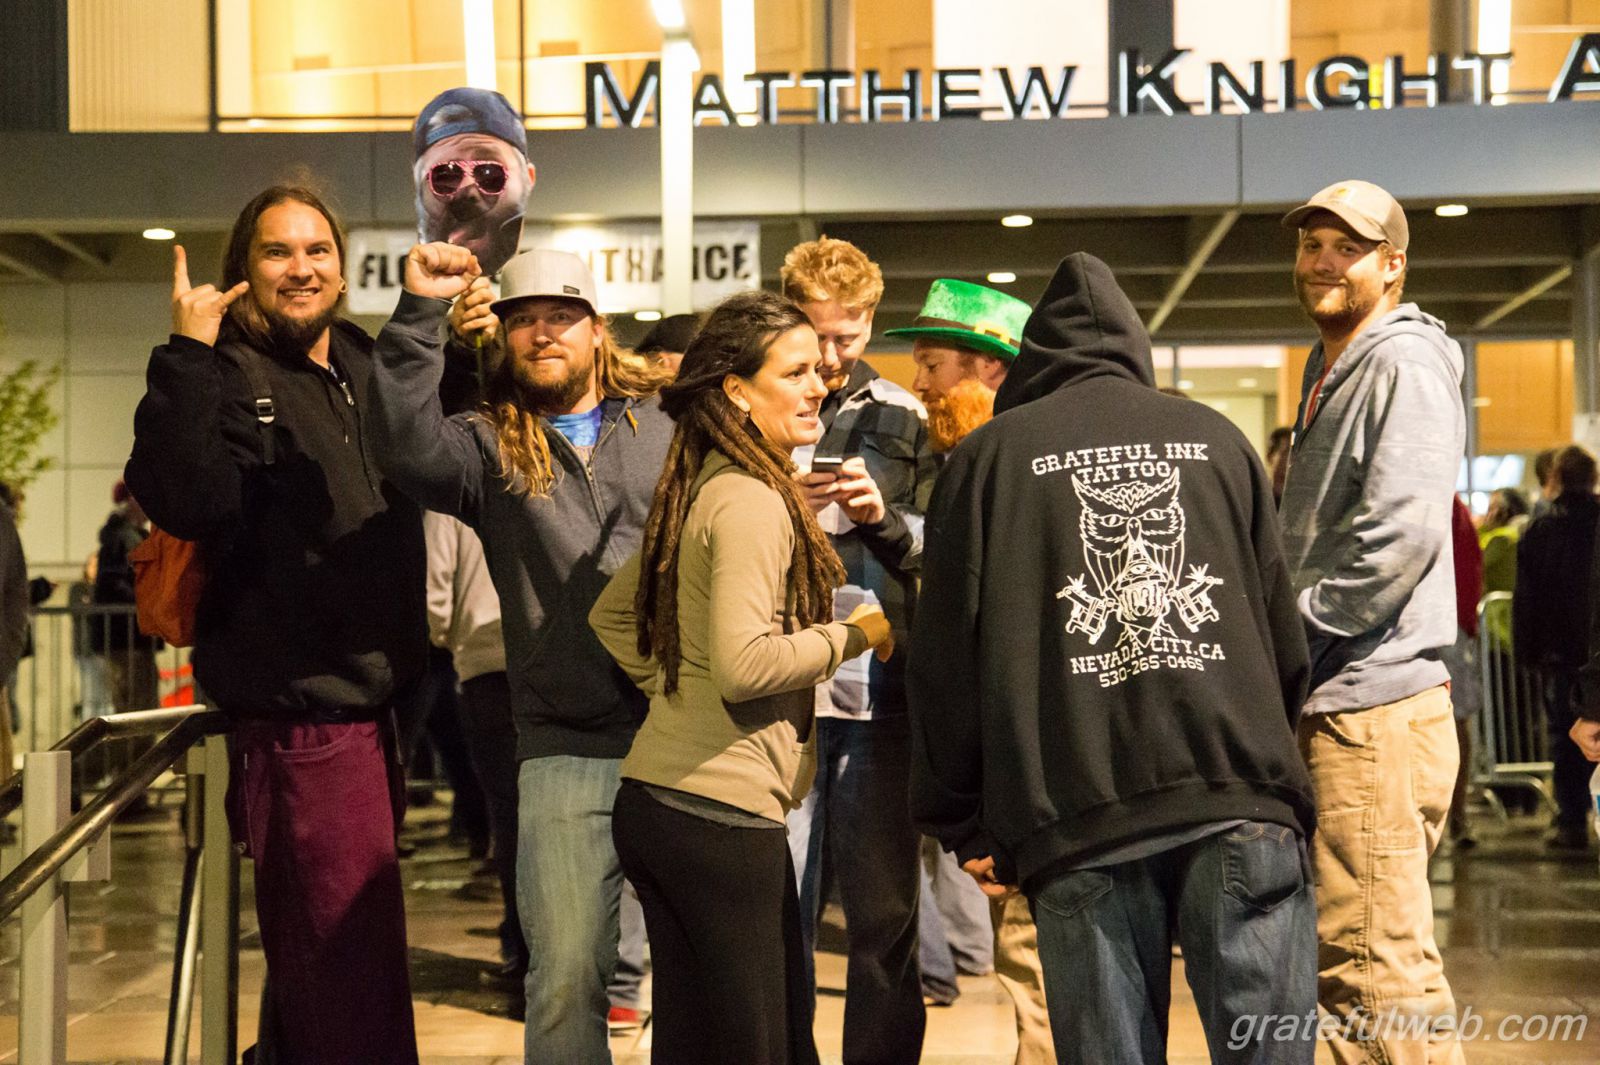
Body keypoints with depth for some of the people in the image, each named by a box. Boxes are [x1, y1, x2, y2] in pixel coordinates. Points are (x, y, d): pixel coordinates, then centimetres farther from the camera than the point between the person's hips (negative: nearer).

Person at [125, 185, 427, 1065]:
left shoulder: (368, 368, 13)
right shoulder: (229, 379, -9)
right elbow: (186, 502, -26)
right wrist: (185, 360, -30)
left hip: (371, 703, 8)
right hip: (300, 717, -8)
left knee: (311, 970, 20)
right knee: (353, 974, -7)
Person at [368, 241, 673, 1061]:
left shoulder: (664, 424, 9)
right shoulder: (488, 447, 5)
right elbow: (409, 445, -15)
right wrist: (420, 311, -22)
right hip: (565, 747, -1)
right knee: (565, 976, -2)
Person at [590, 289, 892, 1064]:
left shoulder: (700, 491, 14)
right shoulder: (752, 500, -14)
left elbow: (612, 614, 23)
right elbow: (743, 665, -23)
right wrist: (853, 635, -11)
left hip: (654, 797, 10)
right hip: (721, 811, -10)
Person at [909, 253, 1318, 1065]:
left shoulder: (990, 456, 8)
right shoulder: (1216, 437, 14)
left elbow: (948, 656, 5)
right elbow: (1285, 632, 15)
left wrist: (965, 826, 12)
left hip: (1080, 823, -1)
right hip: (1242, 805, 1)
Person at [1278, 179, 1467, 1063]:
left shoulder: (1404, 366, -10)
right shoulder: (1329, 369, 21)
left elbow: (1403, 531, -22)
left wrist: (1295, 626, -13)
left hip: (1374, 705, -10)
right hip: (1328, 701, 10)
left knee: (1375, 964, -9)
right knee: (1343, 956, 16)